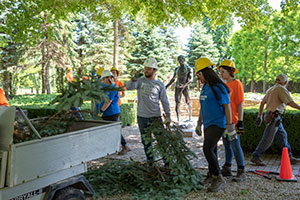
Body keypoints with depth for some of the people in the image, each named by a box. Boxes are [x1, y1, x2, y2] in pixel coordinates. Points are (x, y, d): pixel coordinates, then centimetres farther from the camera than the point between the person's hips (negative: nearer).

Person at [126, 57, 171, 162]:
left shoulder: (159, 84, 1)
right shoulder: (140, 81, 2)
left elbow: (164, 101, 4)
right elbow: (129, 87, -15)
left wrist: (168, 115, 0)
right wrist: (133, 79, -35)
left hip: (156, 116, -2)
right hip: (142, 117, 2)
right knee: (146, 141, 12)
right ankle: (150, 161, 26)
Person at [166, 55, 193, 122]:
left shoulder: (189, 69, 1)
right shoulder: (177, 69, 14)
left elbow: (191, 79, -10)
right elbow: (173, 79, 21)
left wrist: (185, 85, -27)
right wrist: (167, 86, 12)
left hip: (185, 87, -3)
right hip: (177, 87, 4)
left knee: (188, 102, -1)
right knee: (177, 103, -5)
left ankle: (190, 118, 16)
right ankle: (178, 120, -5)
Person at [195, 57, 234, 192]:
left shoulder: (218, 87, -14)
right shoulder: (205, 87, 12)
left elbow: (227, 106, -15)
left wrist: (229, 125, -17)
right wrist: (199, 122, 24)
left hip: (218, 124, -8)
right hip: (208, 124, 8)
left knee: (208, 149, -16)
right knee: (212, 150, 15)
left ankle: (219, 179, -5)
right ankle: (211, 175, 27)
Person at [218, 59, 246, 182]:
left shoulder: (237, 84, -9)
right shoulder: (224, 84, 14)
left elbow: (240, 104, -13)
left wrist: (240, 121, -17)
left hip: (233, 121, -8)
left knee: (235, 146, -4)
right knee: (227, 145, 15)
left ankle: (241, 172, 6)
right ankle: (227, 169, 27)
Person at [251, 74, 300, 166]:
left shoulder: (270, 89, 18)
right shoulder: (282, 89, -9)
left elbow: (262, 103, 20)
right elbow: (291, 103, -13)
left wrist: (259, 116, 23)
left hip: (276, 118, 10)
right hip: (274, 117, -10)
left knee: (282, 136, 14)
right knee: (267, 139, -7)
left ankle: (289, 157, 20)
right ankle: (255, 157, -2)